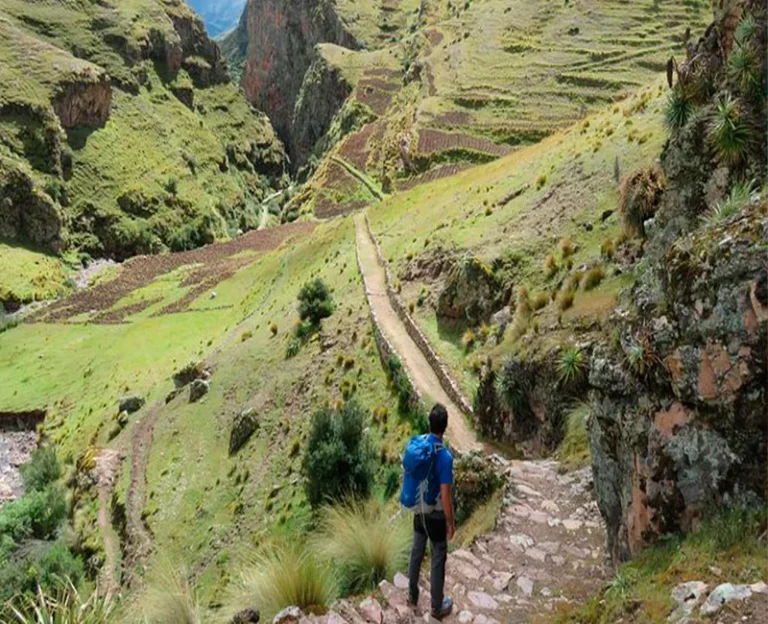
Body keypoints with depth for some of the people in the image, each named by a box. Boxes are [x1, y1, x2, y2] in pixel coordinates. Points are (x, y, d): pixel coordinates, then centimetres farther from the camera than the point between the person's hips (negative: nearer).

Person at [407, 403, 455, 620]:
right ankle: (437, 607, 25)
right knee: (438, 560, 11)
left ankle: (412, 595, 39)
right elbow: (445, 496, -24)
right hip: (436, 515, -6)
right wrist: (450, 523, -11)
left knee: (417, 552, 22)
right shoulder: (445, 457, -28)